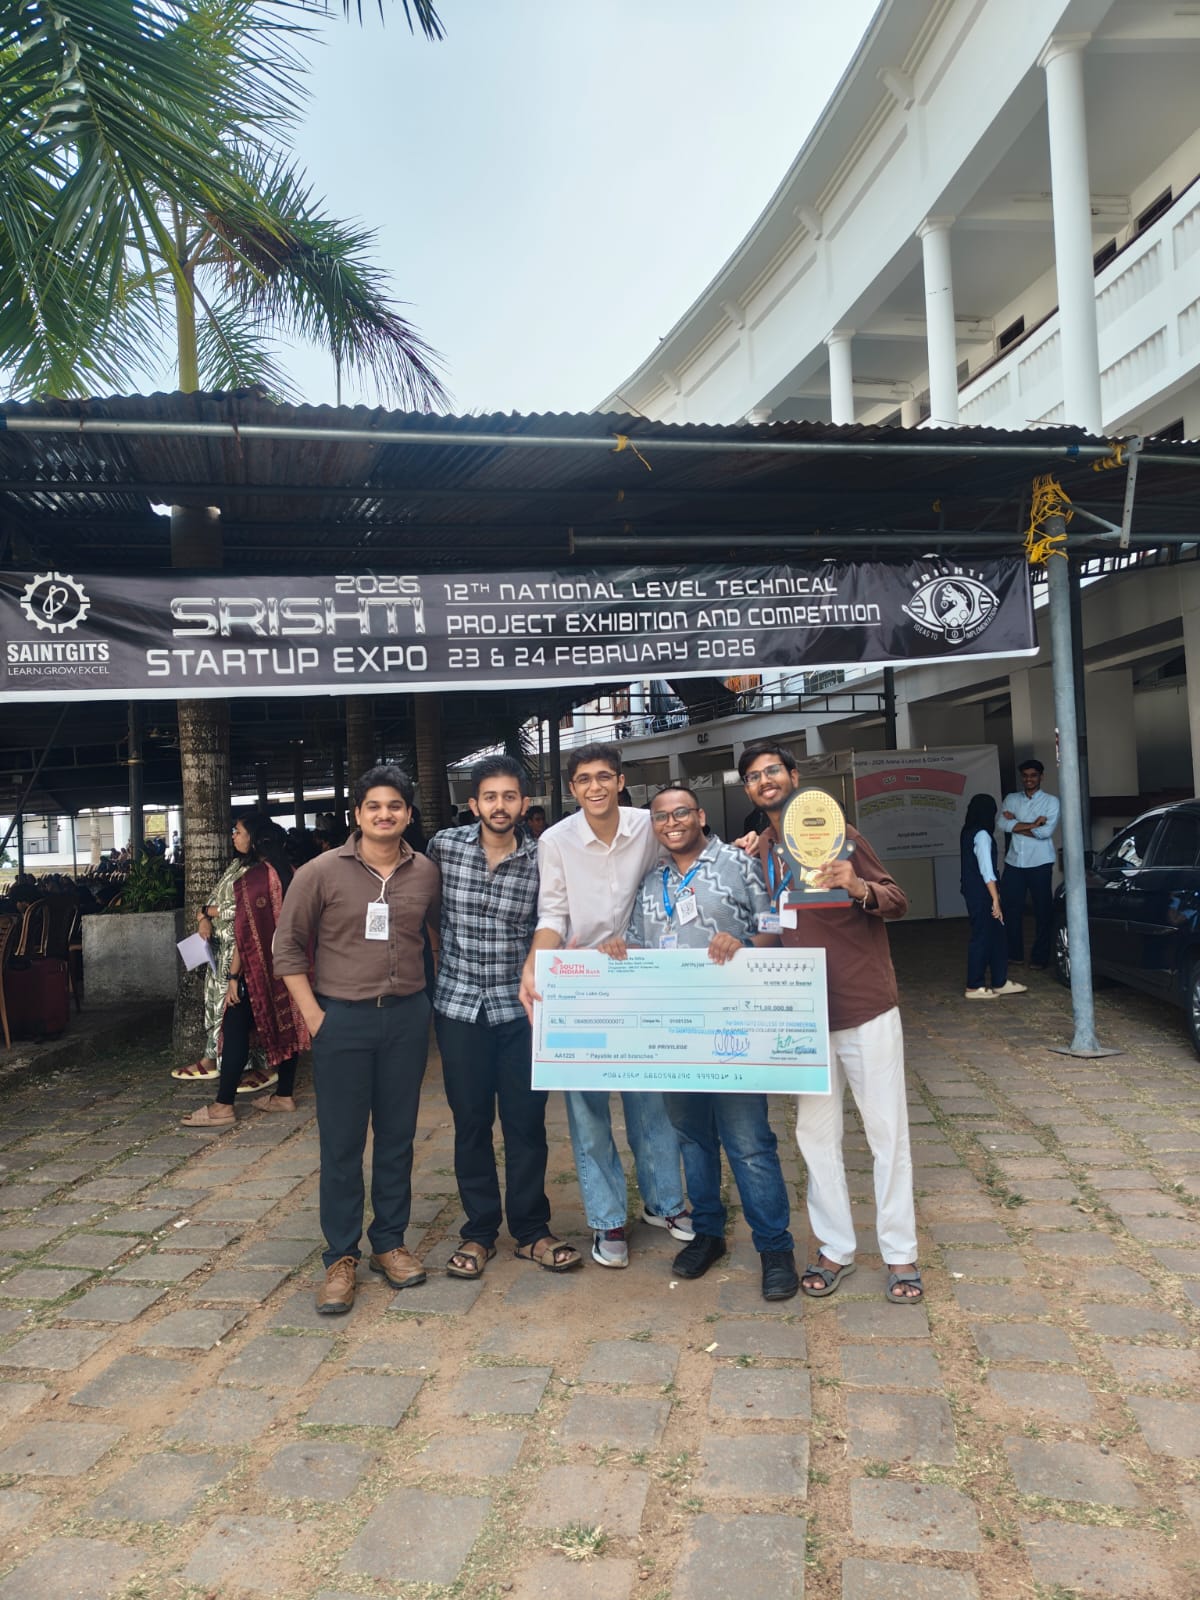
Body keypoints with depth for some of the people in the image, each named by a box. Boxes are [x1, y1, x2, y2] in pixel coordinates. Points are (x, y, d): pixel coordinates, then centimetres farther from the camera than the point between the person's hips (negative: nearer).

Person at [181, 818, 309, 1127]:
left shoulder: (249, 879, -15)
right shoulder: (292, 875, 4)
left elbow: (245, 934, -16)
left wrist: (233, 977, -12)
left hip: (258, 969, -7)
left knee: (236, 1030, -1)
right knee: (286, 1025, 11)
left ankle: (223, 1106, 1)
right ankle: (285, 1095, 18)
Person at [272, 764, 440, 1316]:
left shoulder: (426, 873, 1)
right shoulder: (322, 872, -6)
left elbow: (446, 934, 15)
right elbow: (287, 946, -1)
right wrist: (313, 1014, -7)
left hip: (407, 1017, 3)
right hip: (342, 1020, -2)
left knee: (397, 1136, 12)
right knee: (340, 1142, 4)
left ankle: (389, 1243, 28)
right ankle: (341, 1259, 18)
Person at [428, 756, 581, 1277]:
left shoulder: (541, 860, -4)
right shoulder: (444, 846, -4)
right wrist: (437, 964, 10)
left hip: (519, 1005, 0)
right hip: (459, 1004, 0)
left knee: (526, 1121, 7)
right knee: (471, 1122, 10)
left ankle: (531, 1231, 23)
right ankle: (479, 1232, 25)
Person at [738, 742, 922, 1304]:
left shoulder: (835, 832, -4)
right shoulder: (759, 851, 9)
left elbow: (897, 901, -7)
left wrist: (859, 887, -27)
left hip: (865, 1007, -4)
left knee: (887, 1132, 3)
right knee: (816, 1134, 10)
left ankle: (900, 1253, 16)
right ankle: (836, 1248, 24)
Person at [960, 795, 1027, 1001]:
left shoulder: (968, 833, 11)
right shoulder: (982, 835, -17)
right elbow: (987, 871, -21)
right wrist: (995, 900, -21)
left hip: (973, 891, 9)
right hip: (981, 894, -9)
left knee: (996, 936, 14)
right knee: (982, 937, -1)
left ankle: (1000, 982, 20)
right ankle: (974, 987, 6)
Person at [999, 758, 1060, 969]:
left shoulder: (1051, 802, 1)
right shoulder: (1011, 799, 9)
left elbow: (1046, 831, -14)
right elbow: (1003, 825, -7)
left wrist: (1016, 824, -8)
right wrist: (1033, 824, -13)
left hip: (1040, 864, -2)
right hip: (1014, 863, 3)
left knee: (1043, 910, 3)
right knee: (1010, 909, 4)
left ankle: (1040, 956, 14)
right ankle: (1014, 954, 16)